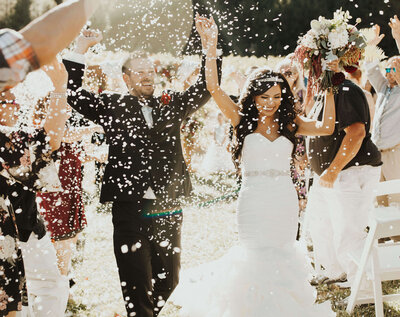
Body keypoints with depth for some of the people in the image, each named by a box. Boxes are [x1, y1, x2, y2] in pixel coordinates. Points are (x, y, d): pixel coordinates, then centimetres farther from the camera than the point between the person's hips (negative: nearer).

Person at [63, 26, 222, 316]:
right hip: (130, 210, -3)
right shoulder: (112, 105, 6)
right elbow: (74, 95, 0)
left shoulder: (171, 104, 13)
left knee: (168, 282, 13)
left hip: (168, 210, 3)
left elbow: (207, 87, 12)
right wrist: (80, 50, -3)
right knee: (137, 286, 0)